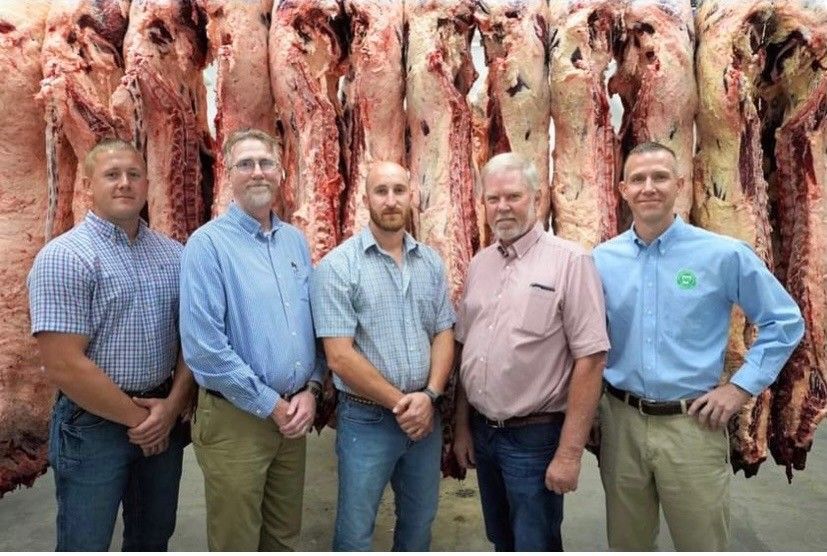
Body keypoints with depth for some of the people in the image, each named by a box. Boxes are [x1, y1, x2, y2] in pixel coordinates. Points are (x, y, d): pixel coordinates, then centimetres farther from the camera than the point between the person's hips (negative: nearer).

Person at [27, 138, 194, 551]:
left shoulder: (174, 254, 4)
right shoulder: (64, 257, -13)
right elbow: (63, 366, -18)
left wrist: (172, 405, -8)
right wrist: (137, 418, -12)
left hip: (165, 417, 5)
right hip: (94, 423, -5)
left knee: (153, 539, 21)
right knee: (86, 544, 12)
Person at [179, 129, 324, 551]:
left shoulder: (296, 241, 7)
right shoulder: (208, 243, -12)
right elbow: (202, 345, -19)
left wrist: (310, 389, -2)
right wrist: (269, 405, -15)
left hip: (294, 415, 6)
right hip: (235, 418, -5)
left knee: (284, 536, 21)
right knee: (235, 541, 13)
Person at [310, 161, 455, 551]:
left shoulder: (431, 263, 3)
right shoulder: (338, 266, -13)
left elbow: (444, 335, 4)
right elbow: (340, 357, -17)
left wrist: (428, 395, -11)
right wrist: (399, 402, -13)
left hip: (426, 416, 5)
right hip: (366, 419, -4)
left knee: (420, 523, 22)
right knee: (356, 531, 13)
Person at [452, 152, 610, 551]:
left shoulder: (569, 261, -13)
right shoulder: (479, 264, 6)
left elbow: (590, 360, -16)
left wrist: (570, 452, -17)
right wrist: (462, 426, 10)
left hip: (535, 436, -6)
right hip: (483, 432, 6)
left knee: (535, 544, 9)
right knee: (501, 541, 22)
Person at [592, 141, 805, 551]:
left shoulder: (723, 254, -6)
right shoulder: (602, 259, 1)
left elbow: (785, 321, 2)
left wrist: (742, 386, -4)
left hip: (691, 424, -2)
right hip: (620, 422, 2)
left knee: (703, 544, 15)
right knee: (625, 543, 20)